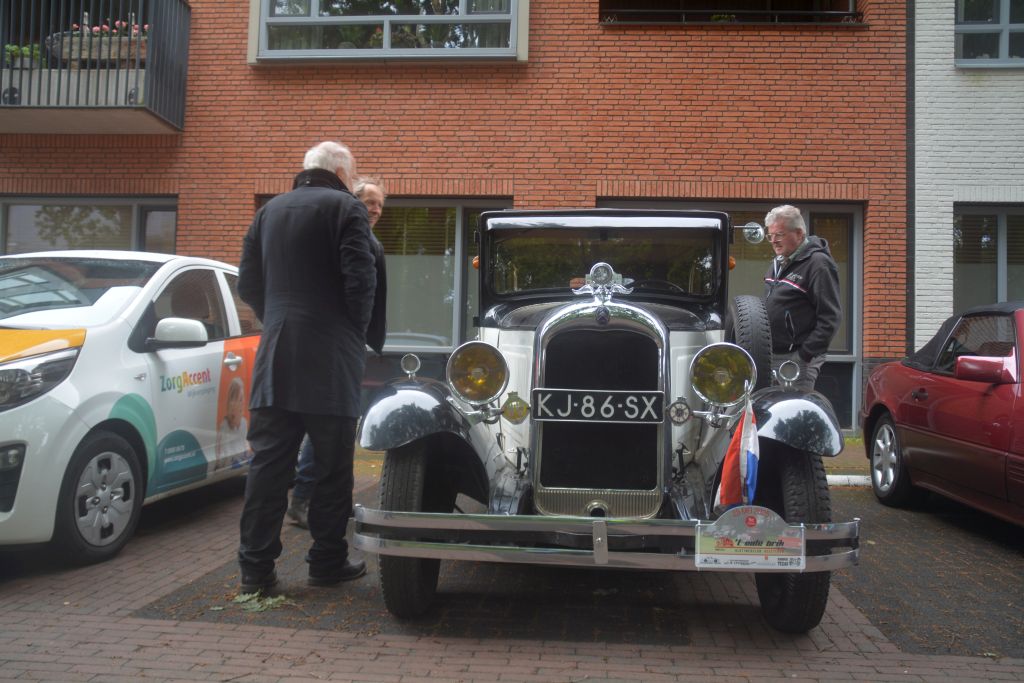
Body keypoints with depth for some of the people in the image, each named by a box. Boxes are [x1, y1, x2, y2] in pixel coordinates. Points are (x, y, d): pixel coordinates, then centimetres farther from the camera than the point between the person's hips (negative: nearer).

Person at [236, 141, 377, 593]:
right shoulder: (346, 207, -3)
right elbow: (360, 278, -11)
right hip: (330, 357, -5)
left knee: (268, 463, 5)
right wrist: (357, 330, 3)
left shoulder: (270, 211, 16)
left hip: (275, 355, 5)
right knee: (332, 466, 5)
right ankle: (328, 563, 13)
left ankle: (256, 568, 7)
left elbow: (248, 283, 15)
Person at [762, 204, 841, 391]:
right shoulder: (777, 263, 17)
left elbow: (830, 318, -15)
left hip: (797, 358, -8)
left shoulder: (818, 264, -10)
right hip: (770, 356, 8)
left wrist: (805, 354, -18)